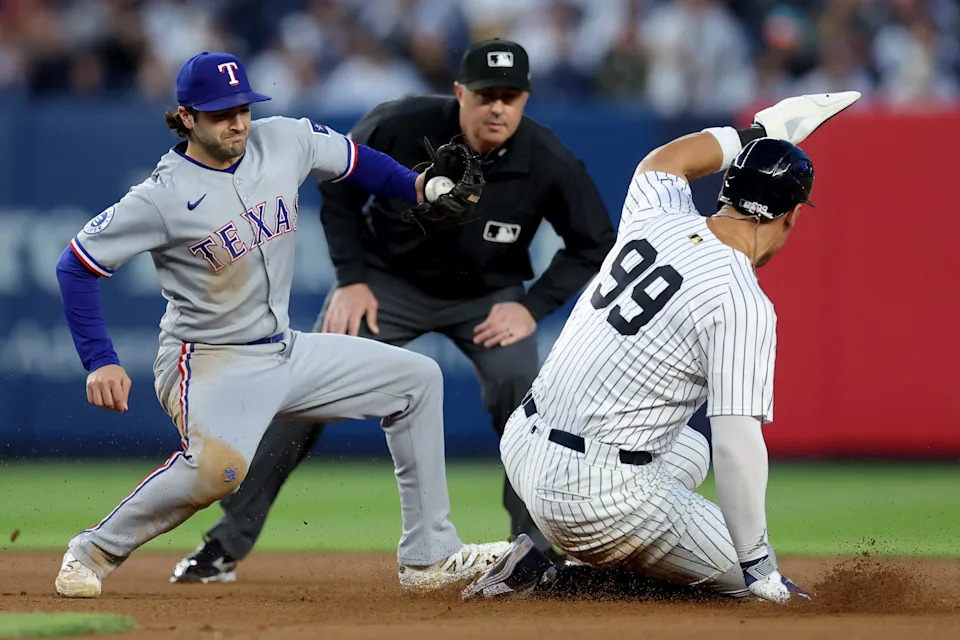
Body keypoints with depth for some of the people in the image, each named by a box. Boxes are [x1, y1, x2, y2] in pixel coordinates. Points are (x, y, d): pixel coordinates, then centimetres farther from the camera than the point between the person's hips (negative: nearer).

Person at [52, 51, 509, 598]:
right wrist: (100, 363, -20)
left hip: (289, 353, 8)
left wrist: (418, 187, 0)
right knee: (219, 465, -37)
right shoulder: (164, 197, -18)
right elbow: (77, 264, -13)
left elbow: (351, 159, 17)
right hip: (209, 363, -8)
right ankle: (95, 552, -15)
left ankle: (429, 557, 11)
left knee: (417, 379, 9)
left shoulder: (284, 141, -2)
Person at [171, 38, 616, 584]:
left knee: (520, 390, -23)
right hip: (387, 279, 0)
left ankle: (539, 552, -8)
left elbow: (596, 245, -9)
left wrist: (534, 307, -18)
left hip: (488, 294, 0)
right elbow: (338, 187, -6)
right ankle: (228, 543, -4)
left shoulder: (549, 164, -25)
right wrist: (351, 280, -12)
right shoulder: (400, 128, -26)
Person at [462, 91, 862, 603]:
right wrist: (763, 575, -18)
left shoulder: (655, 217, 4)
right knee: (754, 582, 2)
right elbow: (737, 445, -23)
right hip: (601, 495, -9)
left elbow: (661, 162, 31)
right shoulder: (744, 305, -17)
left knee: (688, 454, 36)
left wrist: (766, 131, 36)